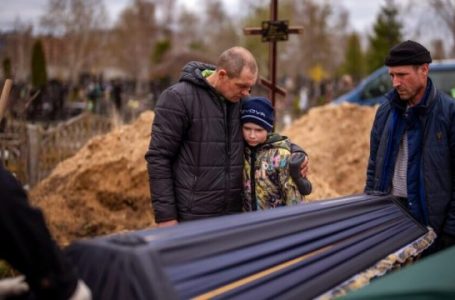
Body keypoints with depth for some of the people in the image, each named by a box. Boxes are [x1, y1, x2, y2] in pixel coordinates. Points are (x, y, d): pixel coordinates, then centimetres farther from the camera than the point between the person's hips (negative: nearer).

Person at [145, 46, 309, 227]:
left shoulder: (242, 102, 6)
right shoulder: (178, 98, -11)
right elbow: (159, 158, -12)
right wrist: (165, 215, -14)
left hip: (233, 215, 6)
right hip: (191, 218, -5)